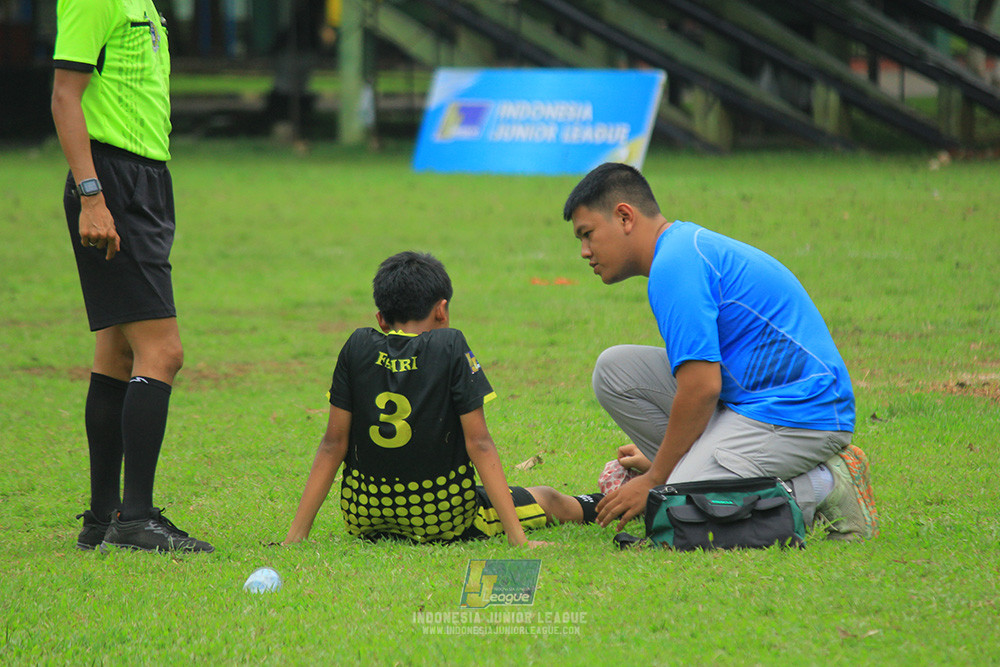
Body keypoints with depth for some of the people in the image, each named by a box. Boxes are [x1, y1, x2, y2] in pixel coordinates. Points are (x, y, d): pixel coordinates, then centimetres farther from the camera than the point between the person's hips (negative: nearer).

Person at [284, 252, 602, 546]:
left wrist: (296, 536, -2)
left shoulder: (358, 347, -5)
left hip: (364, 519, 3)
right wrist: (517, 538, -14)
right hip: (444, 521, -3)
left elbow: (333, 445, -4)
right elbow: (479, 444, -15)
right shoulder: (450, 347, -13)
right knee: (546, 499, 23)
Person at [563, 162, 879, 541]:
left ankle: (823, 490, -12)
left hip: (793, 417, -10)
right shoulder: (689, 245, 18)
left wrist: (655, 480, -10)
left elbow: (701, 388, -20)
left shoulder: (674, 266, -15)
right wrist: (660, 461, 28)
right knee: (615, 369, 8)